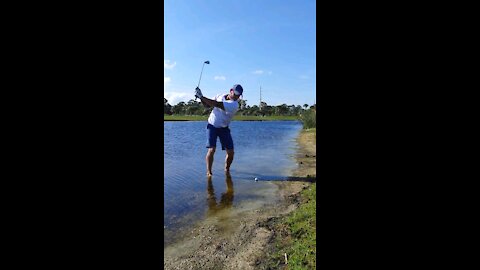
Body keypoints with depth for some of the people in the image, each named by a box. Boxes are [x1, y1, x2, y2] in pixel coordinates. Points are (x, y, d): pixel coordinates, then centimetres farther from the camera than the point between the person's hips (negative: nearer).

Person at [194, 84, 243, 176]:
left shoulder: (234, 105, -19)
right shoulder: (220, 96, -2)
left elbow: (216, 104, -29)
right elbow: (207, 105, 8)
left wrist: (201, 96, -27)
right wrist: (201, 97, -10)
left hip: (224, 129, -1)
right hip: (212, 126, 1)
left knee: (230, 152, -2)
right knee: (212, 150, -15)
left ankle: (227, 170, 23)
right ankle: (208, 171, -1)